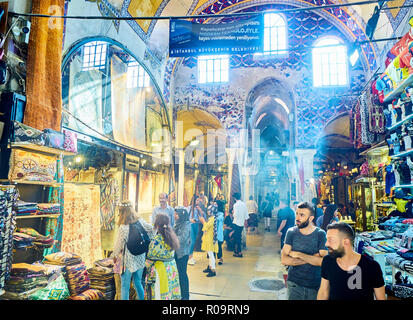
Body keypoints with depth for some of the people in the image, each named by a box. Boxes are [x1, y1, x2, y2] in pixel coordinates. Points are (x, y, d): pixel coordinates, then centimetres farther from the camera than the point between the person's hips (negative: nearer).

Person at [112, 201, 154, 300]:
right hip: (140, 259, 5)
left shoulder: (123, 228, -22)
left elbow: (118, 245, -11)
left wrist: (115, 256, 8)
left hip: (128, 261, -5)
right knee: (138, 284, 21)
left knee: (125, 287, 11)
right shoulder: (140, 221, -7)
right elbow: (151, 230, 10)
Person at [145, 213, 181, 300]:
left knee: (160, 295, 7)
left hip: (160, 269, -7)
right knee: (170, 292, 19)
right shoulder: (171, 235, -1)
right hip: (172, 266, 7)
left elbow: (150, 258, -13)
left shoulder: (156, 240, -20)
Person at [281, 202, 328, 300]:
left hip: (315, 285, -1)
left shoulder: (320, 234, -8)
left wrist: (299, 255, -18)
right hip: (294, 284, 1)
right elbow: (284, 260, -13)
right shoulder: (291, 232, -5)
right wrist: (312, 258, -16)